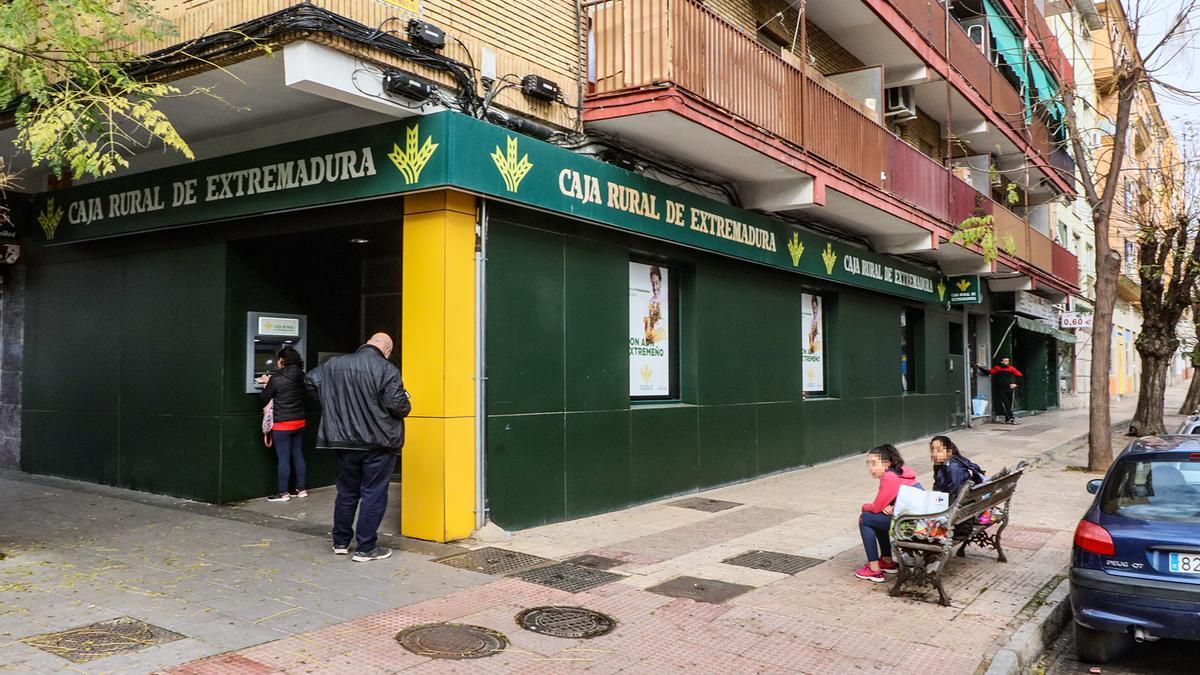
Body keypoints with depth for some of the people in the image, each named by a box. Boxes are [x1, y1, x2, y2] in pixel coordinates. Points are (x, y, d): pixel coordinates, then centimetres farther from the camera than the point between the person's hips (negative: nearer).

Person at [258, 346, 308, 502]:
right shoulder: (301, 376, 2)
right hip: (299, 422, 6)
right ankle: (301, 489, 18)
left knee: (283, 458, 0)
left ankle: (283, 493, 5)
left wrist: (266, 384, 12)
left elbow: (265, 399, -4)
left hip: (282, 424, -6)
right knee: (298, 455, 13)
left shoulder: (276, 378, -15)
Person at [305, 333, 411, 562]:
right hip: (378, 444, -5)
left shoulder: (335, 364, 2)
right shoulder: (387, 369, -15)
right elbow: (398, 405, -19)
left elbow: (311, 380, 10)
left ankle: (341, 542, 29)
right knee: (374, 495, 4)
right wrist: (406, 406, 3)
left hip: (345, 441, 5)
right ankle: (365, 548, 7)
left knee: (346, 492, 19)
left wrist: (330, 404, 16)